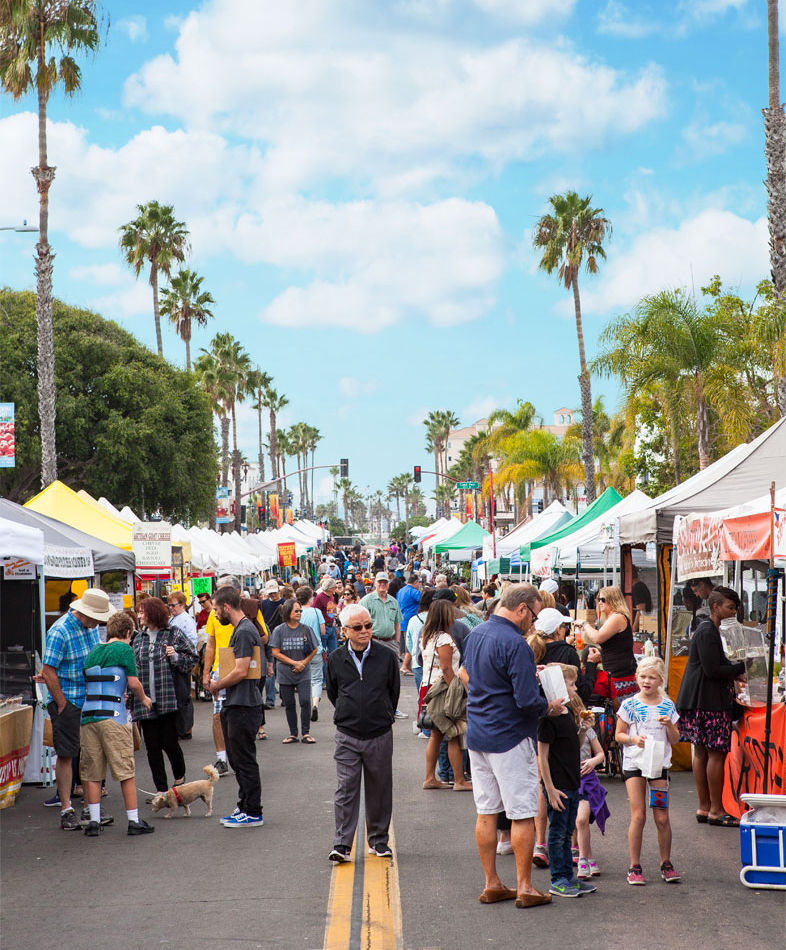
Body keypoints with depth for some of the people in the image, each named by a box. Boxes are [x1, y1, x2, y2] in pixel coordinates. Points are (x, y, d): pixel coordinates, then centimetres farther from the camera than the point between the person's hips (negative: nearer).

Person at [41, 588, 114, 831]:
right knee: (66, 755, -3)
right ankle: (66, 810, 2)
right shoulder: (59, 631, -17)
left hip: (90, 702, 7)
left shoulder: (90, 627, 7)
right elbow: (48, 673, -17)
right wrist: (63, 706, -15)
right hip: (67, 702, -7)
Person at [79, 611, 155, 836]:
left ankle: (94, 821, 7)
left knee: (91, 773, 8)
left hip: (88, 715, 5)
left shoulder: (92, 652, 17)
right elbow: (133, 683, -3)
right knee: (125, 771, 1)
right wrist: (144, 699, 17)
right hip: (113, 716, -5)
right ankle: (134, 821, 4)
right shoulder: (124, 649, -1)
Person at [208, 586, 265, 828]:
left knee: (245, 760, -4)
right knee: (237, 760, 16)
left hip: (243, 706, -11)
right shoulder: (240, 629, 15)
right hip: (234, 705, 11)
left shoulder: (244, 632, -17)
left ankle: (253, 813, 2)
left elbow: (241, 671, -22)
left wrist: (217, 686, -9)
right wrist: (219, 683, 11)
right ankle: (244, 807, 24)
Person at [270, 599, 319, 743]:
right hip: (285, 674, 0)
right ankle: (293, 734, 18)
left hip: (303, 673, 0)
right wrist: (294, 663, -10)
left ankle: (306, 733, -1)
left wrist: (303, 662, -5)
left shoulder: (306, 629, 2)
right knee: (289, 704, 7)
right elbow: (276, 653, -4)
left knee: (305, 701, -12)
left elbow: (315, 650, 8)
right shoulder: (279, 630, -2)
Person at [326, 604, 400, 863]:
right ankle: (342, 844, -3)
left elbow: (394, 691, 11)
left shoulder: (387, 656, -2)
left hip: (380, 735, 0)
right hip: (347, 735, 0)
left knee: (379, 789, 9)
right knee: (346, 788, -5)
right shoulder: (336, 659, 1)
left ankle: (378, 840, 22)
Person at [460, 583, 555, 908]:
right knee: (522, 814, 2)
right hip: (510, 738, -8)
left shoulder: (476, 634, 7)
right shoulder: (516, 645, -20)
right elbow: (528, 701, -23)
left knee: (486, 812, 11)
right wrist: (549, 705, -4)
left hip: (477, 733, 8)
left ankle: (491, 884, 17)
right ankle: (524, 887, 6)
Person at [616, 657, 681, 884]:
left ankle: (666, 864, 13)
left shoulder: (667, 706, 5)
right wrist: (633, 739, -15)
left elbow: (675, 740, 9)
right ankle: (635, 867, 3)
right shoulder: (630, 705, 0)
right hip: (634, 763, -1)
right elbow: (619, 735, 4)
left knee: (662, 817, 0)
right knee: (638, 816, -5)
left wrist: (669, 725, -10)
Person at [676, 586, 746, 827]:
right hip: (708, 702, -11)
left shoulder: (711, 630, 20)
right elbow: (712, 670, -19)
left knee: (701, 752, 11)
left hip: (699, 702, 11)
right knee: (717, 753, -7)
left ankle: (704, 807, 15)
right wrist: (741, 667, -12)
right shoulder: (707, 632, -14)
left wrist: (735, 671, 9)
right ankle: (716, 809, -3)